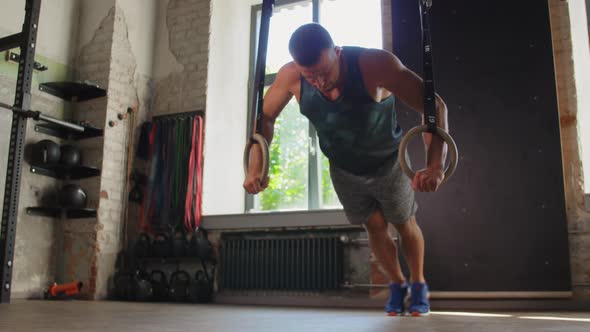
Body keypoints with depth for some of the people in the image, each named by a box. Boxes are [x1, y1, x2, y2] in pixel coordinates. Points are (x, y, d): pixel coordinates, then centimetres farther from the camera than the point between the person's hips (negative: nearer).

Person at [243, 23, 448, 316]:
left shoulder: (375, 64, -37)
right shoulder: (290, 77, -26)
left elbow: (434, 106, -39)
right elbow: (264, 117, -9)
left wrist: (435, 165, -52)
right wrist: (255, 168, -20)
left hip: (389, 165, -2)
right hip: (343, 171, 3)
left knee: (405, 224, 15)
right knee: (375, 227, 14)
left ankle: (418, 285, 40)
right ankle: (397, 285, 39)